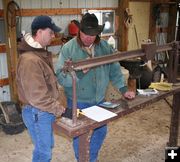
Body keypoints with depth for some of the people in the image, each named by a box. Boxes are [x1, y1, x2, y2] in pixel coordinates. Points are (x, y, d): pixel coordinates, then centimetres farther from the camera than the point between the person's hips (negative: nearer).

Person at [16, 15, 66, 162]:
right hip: (37, 113, -9)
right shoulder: (29, 60, -26)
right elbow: (36, 95, -27)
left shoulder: (41, 52, 7)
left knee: (47, 146, 24)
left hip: (46, 111, 9)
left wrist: (58, 104, 10)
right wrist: (59, 109, -20)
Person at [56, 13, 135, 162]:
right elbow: (60, 76, -19)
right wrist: (79, 71, -33)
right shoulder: (68, 48, -16)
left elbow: (114, 69, 4)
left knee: (101, 131, 20)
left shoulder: (104, 46, -3)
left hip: (99, 99, 5)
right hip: (78, 102, -4)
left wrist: (124, 89, -1)